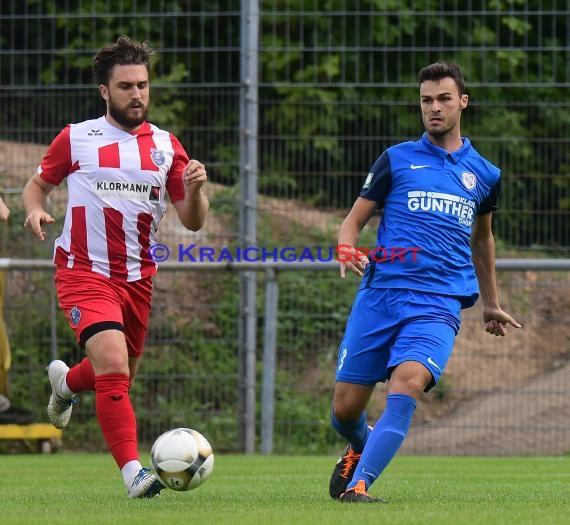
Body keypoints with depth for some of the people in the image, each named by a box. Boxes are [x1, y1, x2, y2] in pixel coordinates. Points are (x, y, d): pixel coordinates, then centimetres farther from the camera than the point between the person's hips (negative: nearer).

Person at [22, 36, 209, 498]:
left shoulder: (166, 146, 5)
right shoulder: (75, 139, -1)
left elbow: (192, 222, 4)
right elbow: (37, 185, 11)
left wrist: (194, 189, -18)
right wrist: (35, 210, -12)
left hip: (137, 277, 4)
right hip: (84, 272, -4)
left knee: (120, 379, 18)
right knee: (113, 365, -24)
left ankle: (65, 381, 52)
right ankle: (133, 470, -22)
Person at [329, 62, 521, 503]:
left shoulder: (484, 174, 15)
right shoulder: (397, 159, 9)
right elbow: (353, 221, 9)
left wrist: (491, 304, 39)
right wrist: (347, 250, -14)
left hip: (439, 305, 0)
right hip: (380, 294, 0)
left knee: (407, 384, -28)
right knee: (345, 408, 1)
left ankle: (358, 485, -30)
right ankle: (361, 449, 37)